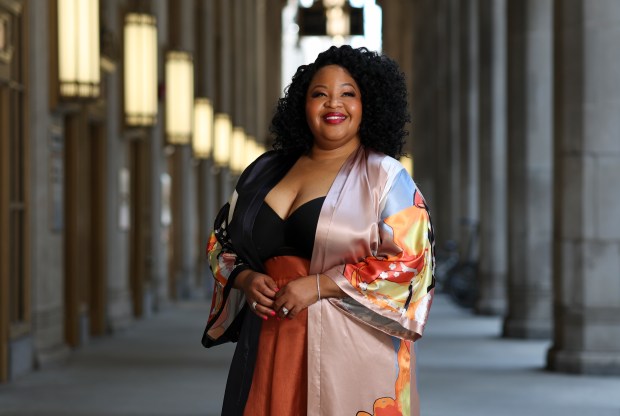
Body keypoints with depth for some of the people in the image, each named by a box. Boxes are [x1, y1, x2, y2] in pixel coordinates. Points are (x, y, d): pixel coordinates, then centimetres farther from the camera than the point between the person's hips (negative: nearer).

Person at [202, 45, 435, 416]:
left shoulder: (384, 176, 0)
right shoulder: (266, 171, 15)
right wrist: (247, 279, -2)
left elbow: (410, 263, -9)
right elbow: (223, 243, 20)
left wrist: (319, 285, -14)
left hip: (349, 351, -4)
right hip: (270, 351, 4)